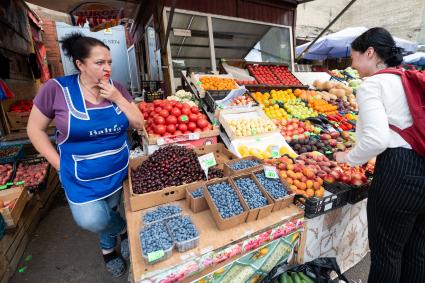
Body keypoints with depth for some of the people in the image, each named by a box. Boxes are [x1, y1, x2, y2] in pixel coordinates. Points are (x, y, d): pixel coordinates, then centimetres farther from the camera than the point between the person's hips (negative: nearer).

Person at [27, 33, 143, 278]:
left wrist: (117, 98, -18)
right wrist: (60, 165, -9)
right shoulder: (56, 89, -12)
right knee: (91, 220, -6)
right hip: (82, 178, -2)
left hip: (119, 171, 3)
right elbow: (35, 129, -3)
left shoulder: (117, 89, -4)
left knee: (109, 212, 20)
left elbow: (139, 124, -5)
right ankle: (123, 229, 31)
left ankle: (108, 247, 52)